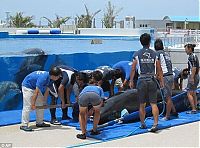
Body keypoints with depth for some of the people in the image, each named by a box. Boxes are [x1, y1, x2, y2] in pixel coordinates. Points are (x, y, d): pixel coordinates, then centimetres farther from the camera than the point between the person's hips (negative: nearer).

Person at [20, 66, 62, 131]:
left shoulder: (48, 77, -6)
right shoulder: (43, 78, -34)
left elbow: (46, 91, 3)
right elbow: (36, 92, -32)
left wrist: (44, 102, 5)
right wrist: (33, 104, -28)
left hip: (35, 86, 10)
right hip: (27, 86, -10)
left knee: (41, 104, 9)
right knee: (27, 106, -14)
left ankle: (39, 122, 16)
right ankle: (24, 125, -11)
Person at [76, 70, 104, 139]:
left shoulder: (85, 88, 46)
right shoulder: (99, 88, 41)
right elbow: (101, 102, 25)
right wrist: (93, 109, 42)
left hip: (83, 96, 1)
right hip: (95, 96, -1)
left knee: (81, 114, 29)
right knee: (97, 112, 33)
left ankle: (83, 133, 17)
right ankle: (94, 130, 35)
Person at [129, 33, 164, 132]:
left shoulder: (137, 54, -1)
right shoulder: (155, 54, 3)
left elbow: (133, 69, 0)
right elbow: (159, 69, 4)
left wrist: (131, 81, 9)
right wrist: (161, 81, 12)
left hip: (142, 80, -1)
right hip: (152, 80, 1)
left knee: (142, 104, 10)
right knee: (153, 103, 1)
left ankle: (142, 124, 21)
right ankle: (155, 124, -10)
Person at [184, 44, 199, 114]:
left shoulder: (191, 56, -15)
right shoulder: (195, 56, 15)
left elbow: (194, 68, -22)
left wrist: (192, 78, -23)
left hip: (193, 76, -10)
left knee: (189, 94, -7)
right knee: (193, 94, 13)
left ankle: (193, 109, -9)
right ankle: (195, 108, 15)